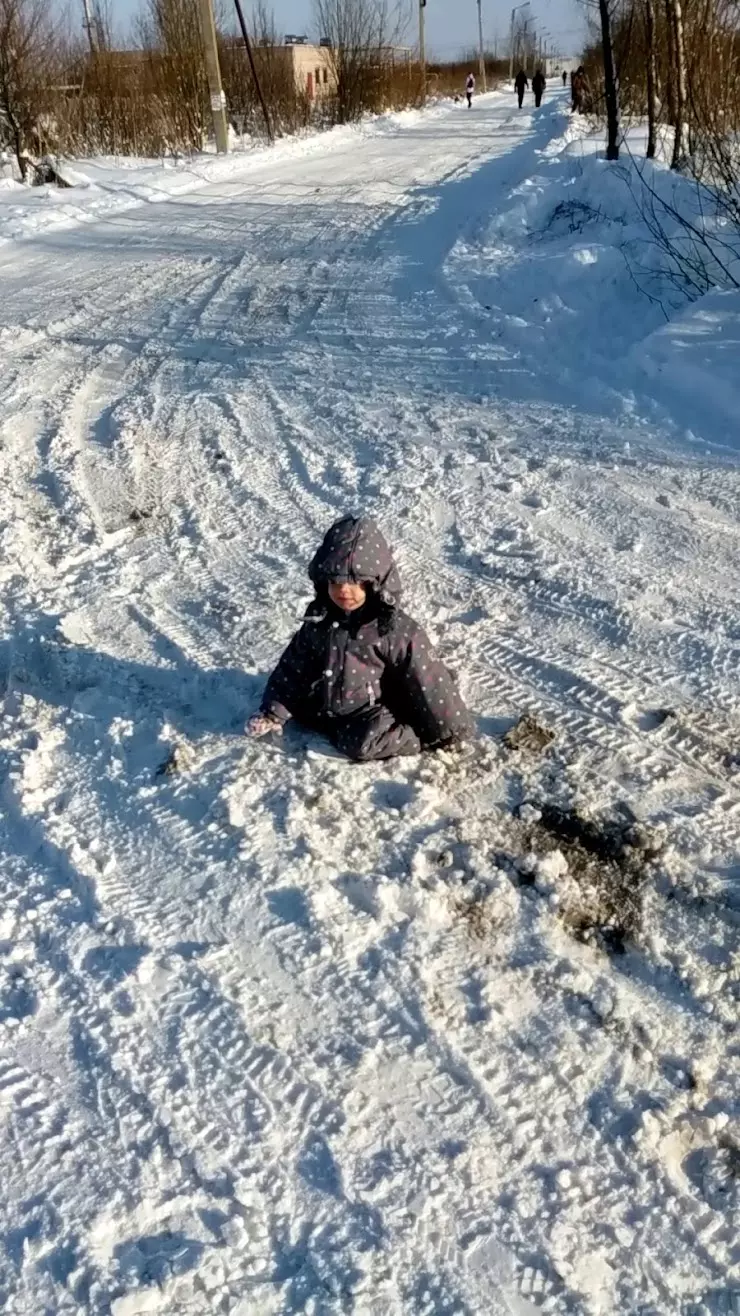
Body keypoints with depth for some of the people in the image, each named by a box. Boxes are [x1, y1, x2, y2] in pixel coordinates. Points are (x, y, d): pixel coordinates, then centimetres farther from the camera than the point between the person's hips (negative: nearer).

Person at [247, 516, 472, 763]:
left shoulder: (397, 630, -20)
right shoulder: (318, 621, -4)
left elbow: (428, 682, -16)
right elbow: (293, 669, 7)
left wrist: (451, 731, -11)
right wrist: (273, 713, 7)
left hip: (373, 713, -7)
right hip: (324, 706, 7)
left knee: (361, 744, -30)